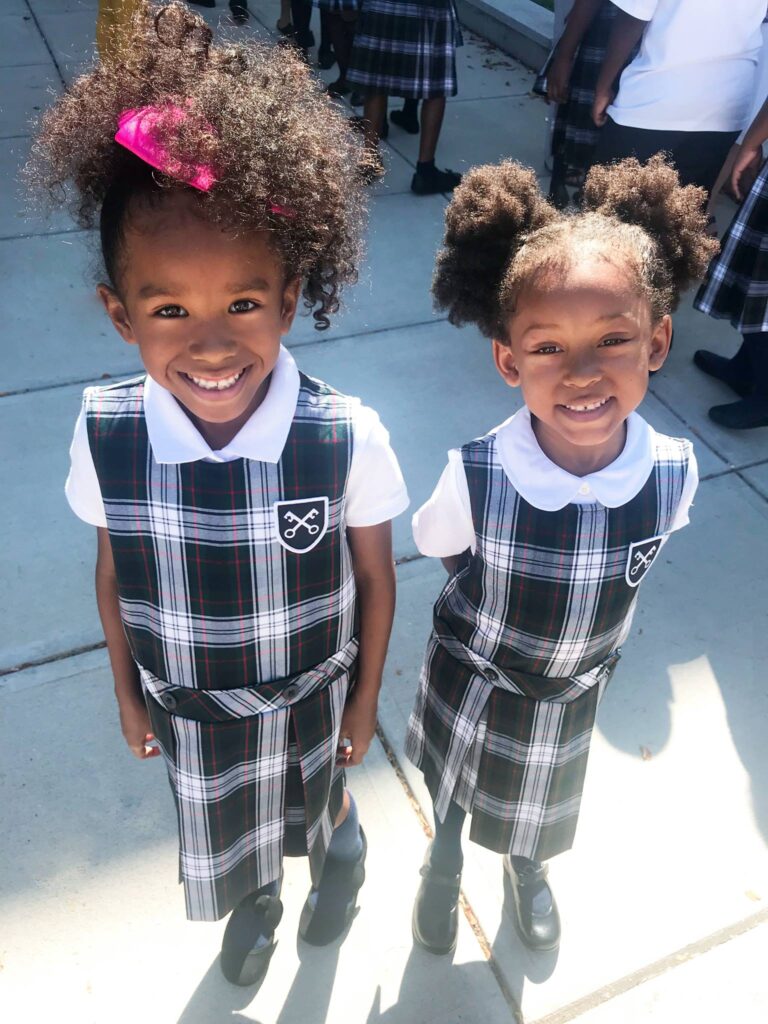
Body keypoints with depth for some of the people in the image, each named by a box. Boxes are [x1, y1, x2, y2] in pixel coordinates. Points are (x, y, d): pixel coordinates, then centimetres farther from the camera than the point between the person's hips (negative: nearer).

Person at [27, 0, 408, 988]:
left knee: (321, 808, 30)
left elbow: (374, 580, -14)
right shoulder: (105, 436, -25)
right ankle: (254, 907, 68)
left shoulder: (348, 439, -31)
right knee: (218, 838, 31)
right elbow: (113, 577, -8)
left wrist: (364, 699, -2)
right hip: (186, 709, 2)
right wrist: (128, 694, 5)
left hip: (310, 698, -1)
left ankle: (338, 870, 69)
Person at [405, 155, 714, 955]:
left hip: (575, 689, 2)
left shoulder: (674, 474, -28)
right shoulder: (475, 477, -35)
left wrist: (579, 617, 4)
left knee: (541, 801, 31)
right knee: (454, 783, 28)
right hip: (472, 679, -2)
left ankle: (526, 863, 66)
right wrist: (498, 610, -2)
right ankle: (445, 859, 62)